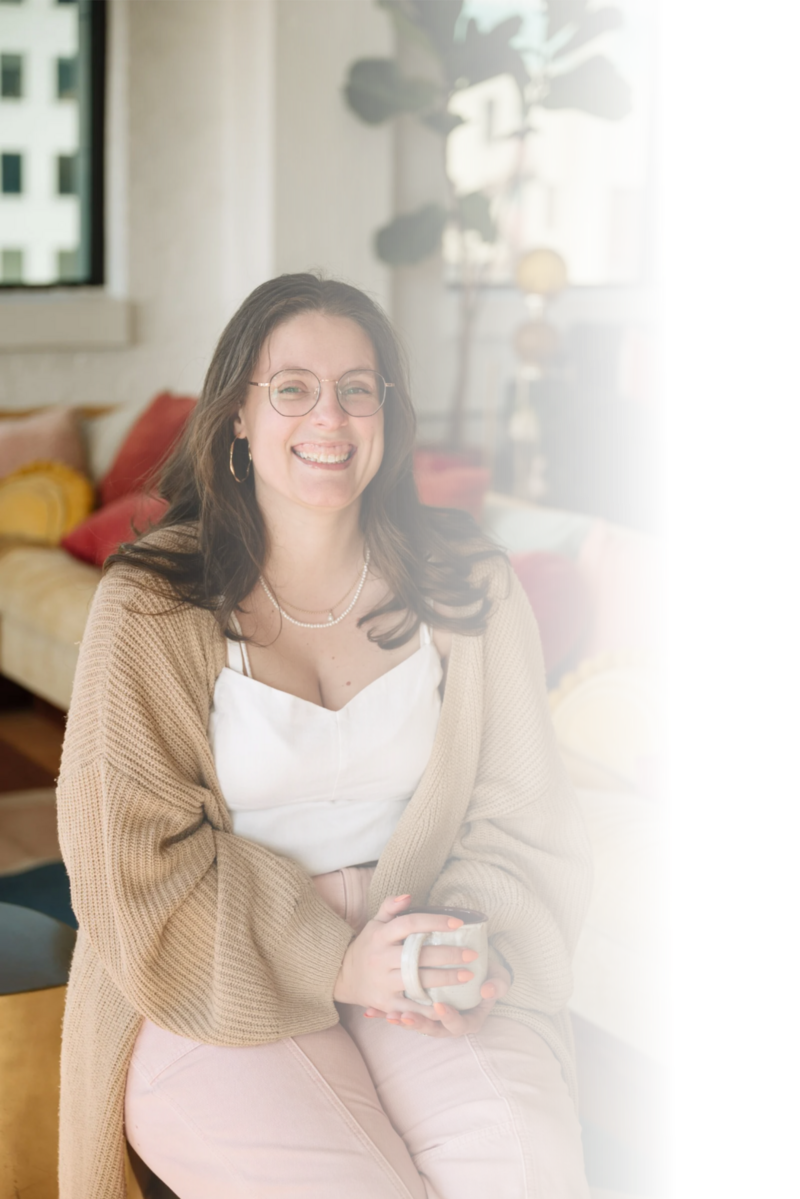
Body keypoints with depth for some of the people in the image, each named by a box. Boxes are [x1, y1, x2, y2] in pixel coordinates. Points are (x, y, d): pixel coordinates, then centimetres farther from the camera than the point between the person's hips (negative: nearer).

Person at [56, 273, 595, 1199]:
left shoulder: (469, 591, 6)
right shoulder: (149, 604, -4)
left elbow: (523, 820, 7)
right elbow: (136, 860, -7)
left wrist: (480, 953, -13)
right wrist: (334, 965, -17)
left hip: (423, 963, 2)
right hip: (219, 983, -2)